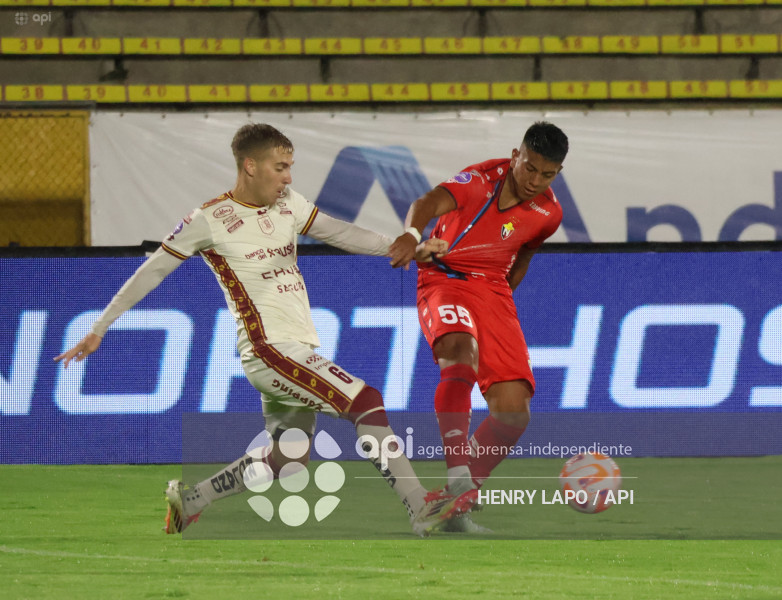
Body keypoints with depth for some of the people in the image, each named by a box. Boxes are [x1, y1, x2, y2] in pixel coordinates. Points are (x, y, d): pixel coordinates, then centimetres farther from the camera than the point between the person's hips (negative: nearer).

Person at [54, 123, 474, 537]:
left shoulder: (289, 204, 13)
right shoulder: (209, 220, -6)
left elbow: (343, 235, 11)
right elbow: (152, 273, -1)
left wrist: (408, 249, -2)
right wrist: (98, 329, -1)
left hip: (301, 353, 8)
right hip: (270, 349, -8)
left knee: (288, 458, 11)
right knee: (366, 402, -20)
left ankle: (189, 500, 23)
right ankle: (420, 509, -21)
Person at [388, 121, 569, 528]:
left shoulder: (548, 213, 1)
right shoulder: (483, 179, -15)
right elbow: (432, 202, -34)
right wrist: (412, 233, -55)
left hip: (493, 288, 5)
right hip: (445, 278, -5)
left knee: (514, 413, -7)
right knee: (460, 348, -38)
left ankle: (459, 500, 10)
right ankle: (458, 477, -42)